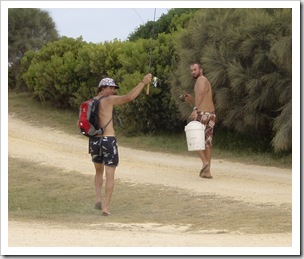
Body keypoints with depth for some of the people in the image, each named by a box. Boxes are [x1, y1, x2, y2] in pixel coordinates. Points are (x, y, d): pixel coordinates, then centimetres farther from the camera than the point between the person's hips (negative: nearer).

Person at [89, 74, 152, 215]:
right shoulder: (109, 100, -8)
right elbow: (129, 97, -18)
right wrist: (143, 82, -13)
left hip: (94, 140, 5)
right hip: (108, 140, -5)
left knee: (99, 171, 26)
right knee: (110, 175, 0)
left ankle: (98, 199, 11)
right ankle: (106, 206, -6)